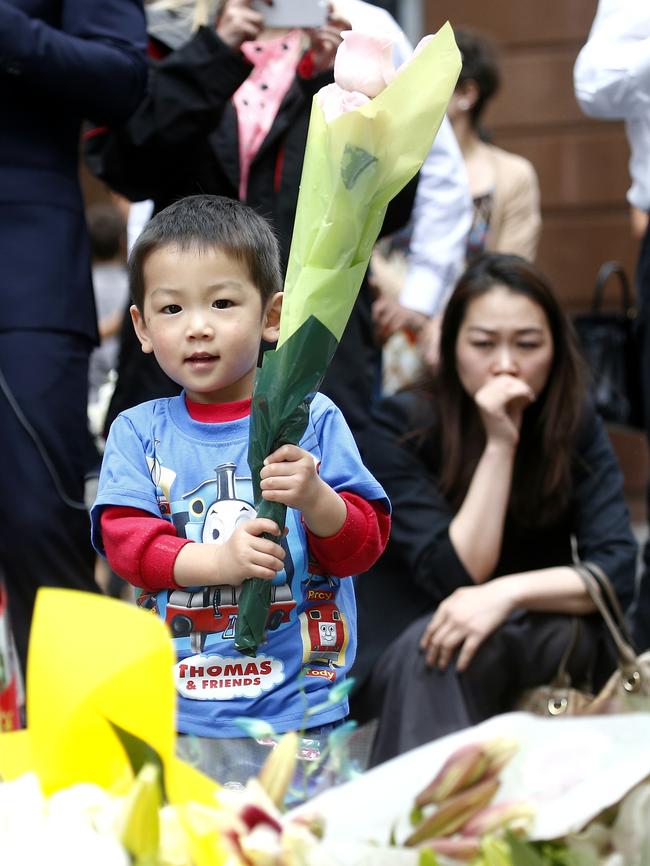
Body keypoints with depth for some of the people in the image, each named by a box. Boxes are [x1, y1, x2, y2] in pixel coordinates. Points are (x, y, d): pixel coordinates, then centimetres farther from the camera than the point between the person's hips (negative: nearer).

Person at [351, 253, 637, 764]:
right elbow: (456, 577, -20)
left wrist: (508, 594, -32)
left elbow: (616, 569, -16)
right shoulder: (401, 428, -14)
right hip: (398, 660, -1)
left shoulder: (574, 425, -7)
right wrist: (499, 446, -26)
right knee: (438, 647, -35)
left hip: (543, 651, 2)